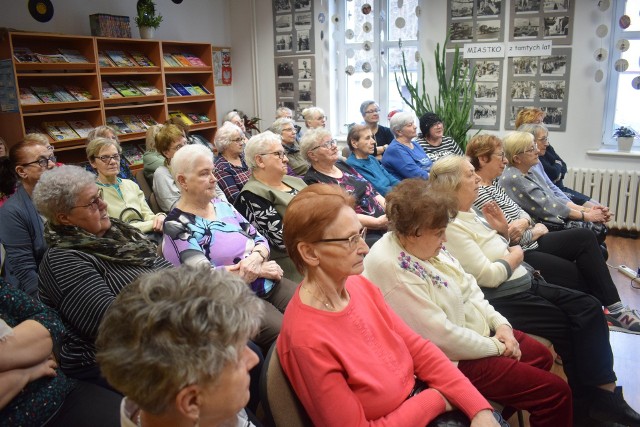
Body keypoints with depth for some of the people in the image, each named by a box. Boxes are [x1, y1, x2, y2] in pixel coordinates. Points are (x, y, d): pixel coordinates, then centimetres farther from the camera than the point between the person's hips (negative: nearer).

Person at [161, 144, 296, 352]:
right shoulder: (177, 225, -10)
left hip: (268, 284, 7)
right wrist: (259, 270, -15)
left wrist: (257, 257, -14)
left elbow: (259, 238, 10)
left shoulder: (222, 205, 11)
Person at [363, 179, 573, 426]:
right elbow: (441, 336, -28)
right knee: (556, 392, -4)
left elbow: (467, 288, 8)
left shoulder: (426, 245, -3)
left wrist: (500, 323, -4)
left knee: (541, 357, 26)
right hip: (453, 360, -9)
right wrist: (496, 346, -14)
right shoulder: (390, 267, -32)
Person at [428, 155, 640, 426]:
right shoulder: (452, 227, -20)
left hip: (525, 282, 10)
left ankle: (605, 391, 1)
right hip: (505, 298, -10)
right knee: (571, 328, -7)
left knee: (589, 308, -1)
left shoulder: (470, 214, 11)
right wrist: (514, 257, -5)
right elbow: (488, 276, -22)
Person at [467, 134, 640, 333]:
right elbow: (511, 237, -21)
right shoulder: (479, 193, -21)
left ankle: (614, 307, 1)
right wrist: (536, 231, -2)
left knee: (585, 237, -2)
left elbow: (519, 211, 11)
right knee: (581, 276, -5)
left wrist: (525, 221, -13)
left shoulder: (493, 184, 10)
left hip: (529, 241, 9)